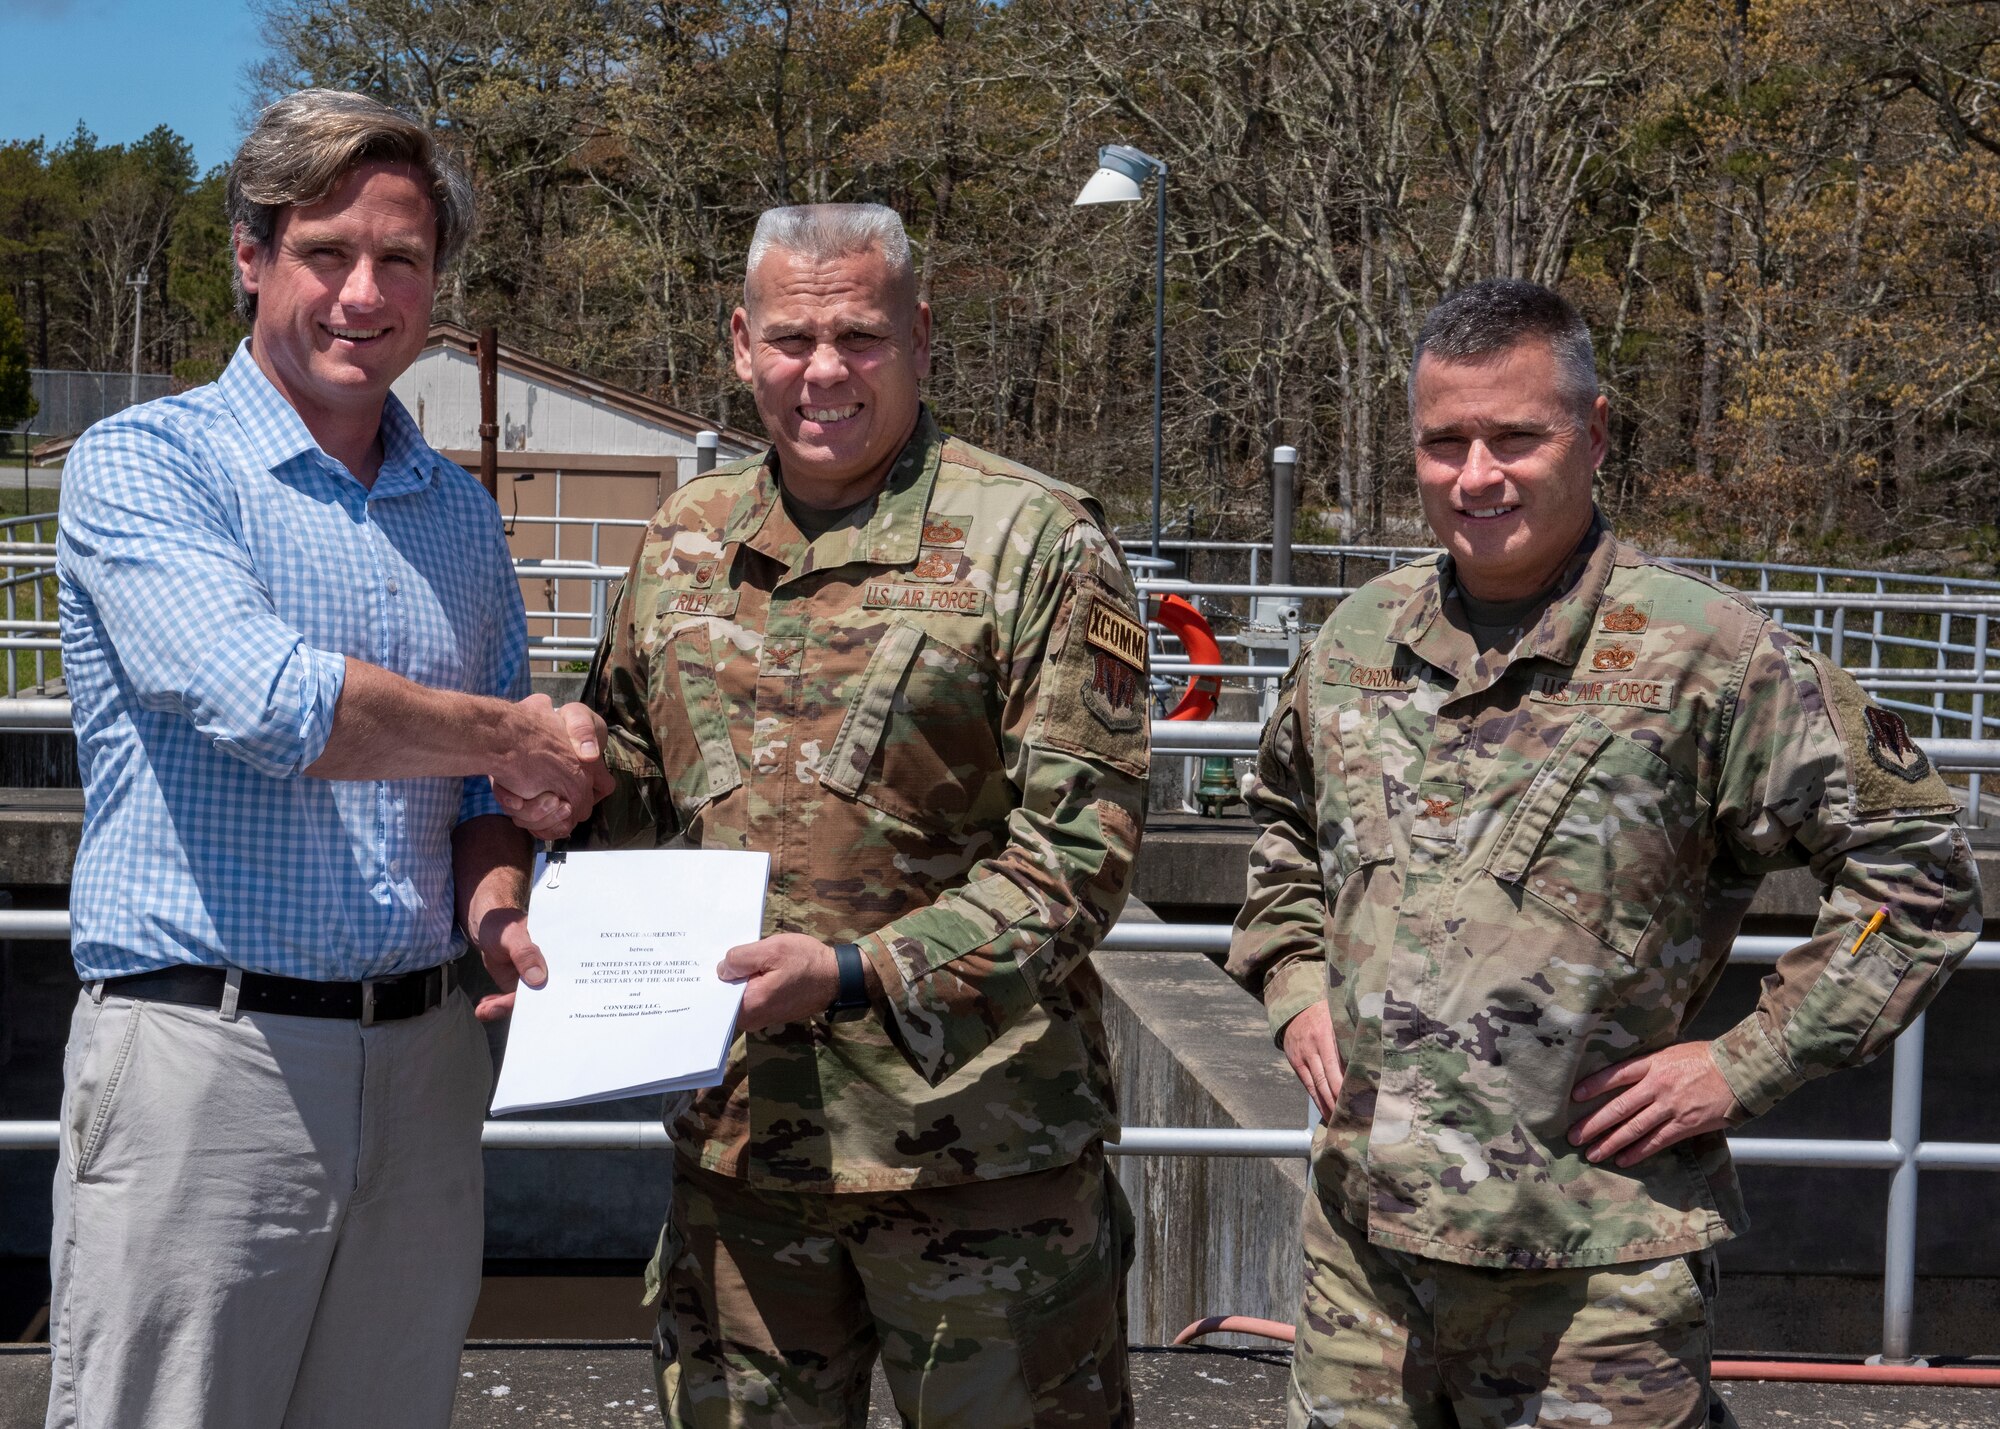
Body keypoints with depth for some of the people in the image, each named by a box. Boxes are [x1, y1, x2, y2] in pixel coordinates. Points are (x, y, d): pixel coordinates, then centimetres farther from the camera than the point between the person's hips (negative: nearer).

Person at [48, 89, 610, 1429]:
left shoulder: (462, 514, 13)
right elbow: (266, 703, -21)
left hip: (423, 1061, 5)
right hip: (203, 1052, -5)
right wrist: (519, 737, -8)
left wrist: (497, 899, -3)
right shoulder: (141, 462, -5)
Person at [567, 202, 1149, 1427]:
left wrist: (856, 974, -21)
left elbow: (1079, 850, -12)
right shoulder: (682, 545, 9)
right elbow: (626, 805, 20)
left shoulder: (1035, 543, -8)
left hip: (969, 1139, -4)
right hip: (735, 1142, 5)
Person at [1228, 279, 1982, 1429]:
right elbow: (1284, 825, 27)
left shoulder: (1705, 653, -9)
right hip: (1362, 1231, 5)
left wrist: (1744, 1066, -9)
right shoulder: (1361, 636, 8)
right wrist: (1293, 985, 12)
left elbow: (1916, 867, -6)